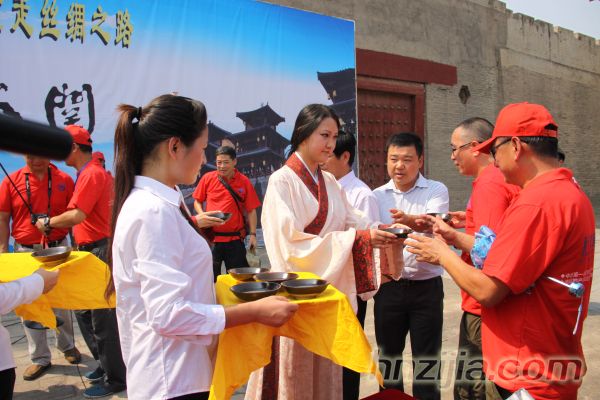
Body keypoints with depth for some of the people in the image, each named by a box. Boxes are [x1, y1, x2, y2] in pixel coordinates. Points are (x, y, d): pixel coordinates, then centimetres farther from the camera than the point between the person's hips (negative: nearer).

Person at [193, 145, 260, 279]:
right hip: (211, 237, 1)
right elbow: (197, 201, 11)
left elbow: (251, 210, 0)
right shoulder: (207, 178, 0)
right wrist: (202, 215, -8)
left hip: (235, 239, 0)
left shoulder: (244, 181, -2)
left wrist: (252, 234, -6)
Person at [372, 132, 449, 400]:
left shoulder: (436, 190, -3)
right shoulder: (377, 195, 5)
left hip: (426, 286, -2)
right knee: (388, 353, 15)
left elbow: (433, 224, -22)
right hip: (388, 286, 3)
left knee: (426, 355, 9)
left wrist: (409, 220, -44)